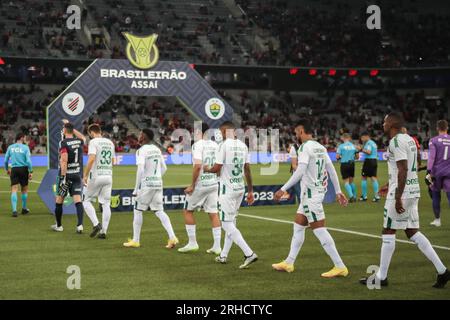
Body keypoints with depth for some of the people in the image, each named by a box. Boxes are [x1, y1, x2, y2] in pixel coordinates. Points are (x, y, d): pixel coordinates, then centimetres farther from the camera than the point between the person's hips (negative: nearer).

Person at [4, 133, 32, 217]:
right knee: (24, 190, 14)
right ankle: (24, 209, 25)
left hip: (14, 169, 2)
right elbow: (28, 160, -10)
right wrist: (31, 171, -5)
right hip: (23, 169, -2)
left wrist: (7, 169, 23)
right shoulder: (25, 147, -3)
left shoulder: (10, 147, 6)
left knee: (14, 190, -3)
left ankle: (14, 210, -17)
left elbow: (6, 160, 8)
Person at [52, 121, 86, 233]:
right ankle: (80, 225, -13)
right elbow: (83, 138, 30)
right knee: (78, 201, -1)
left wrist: (63, 177, -22)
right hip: (77, 175, 4)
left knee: (59, 201, 11)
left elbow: (64, 160, -21)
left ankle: (58, 226, 22)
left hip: (66, 175, -4)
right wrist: (71, 126, 32)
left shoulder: (63, 143, -12)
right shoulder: (79, 141, 4)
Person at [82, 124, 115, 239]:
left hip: (96, 176, -6)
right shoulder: (110, 143, 13)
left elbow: (91, 159, -19)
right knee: (106, 204, 7)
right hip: (108, 176, 6)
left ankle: (96, 224, -7)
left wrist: (85, 175, -15)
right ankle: (103, 231, 5)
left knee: (86, 200, 8)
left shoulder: (93, 142, -8)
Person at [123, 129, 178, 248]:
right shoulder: (157, 149, 11)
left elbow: (140, 170, -18)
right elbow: (164, 168, 15)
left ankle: (135, 241, 12)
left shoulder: (142, 150, -11)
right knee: (159, 211, 9)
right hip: (158, 184, 6)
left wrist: (136, 188, -13)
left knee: (138, 210, 7)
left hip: (146, 184, -6)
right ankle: (172, 237, -3)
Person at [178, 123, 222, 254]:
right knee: (213, 213, 8)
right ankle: (217, 246, 6)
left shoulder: (198, 145, -12)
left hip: (200, 184, -6)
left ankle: (192, 243, 10)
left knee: (188, 211, 10)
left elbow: (198, 166, -21)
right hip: (213, 183, 6)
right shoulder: (215, 145, 9)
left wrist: (192, 185, -15)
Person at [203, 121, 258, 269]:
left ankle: (249, 254, -15)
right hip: (240, 189, 7)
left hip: (227, 189, -7)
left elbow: (217, 168, -13)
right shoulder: (243, 145, 7)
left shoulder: (224, 145, -13)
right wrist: (250, 191, 15)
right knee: (231, 223, 17)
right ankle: (223, 255, 25)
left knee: (227, 225, -5)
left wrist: (207, 169, 9)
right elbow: (247, 169, 9)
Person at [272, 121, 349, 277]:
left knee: (319, 230, -7)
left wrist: (283, 189, -23)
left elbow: (300, 172, -24)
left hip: (310, 193, -9)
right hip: (318, 192, 9)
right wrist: (338, 192, 20)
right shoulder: (321, 147, 11)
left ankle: (340, 267, -6)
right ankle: (289, 263, 24)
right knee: (298, 226, 17)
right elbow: (332, 170, 14)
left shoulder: (305, 147, -14)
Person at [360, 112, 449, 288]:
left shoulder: (396, 141, -15)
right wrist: (391, 185, 31)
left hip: (402, 193, -9)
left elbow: (403, 170, -22)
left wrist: (398, 198, -23)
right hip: (413, 190, 9)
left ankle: (381, 277, 9)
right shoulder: (409, 139, 15)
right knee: (413, 232, 12)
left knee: (388, 232, 1)